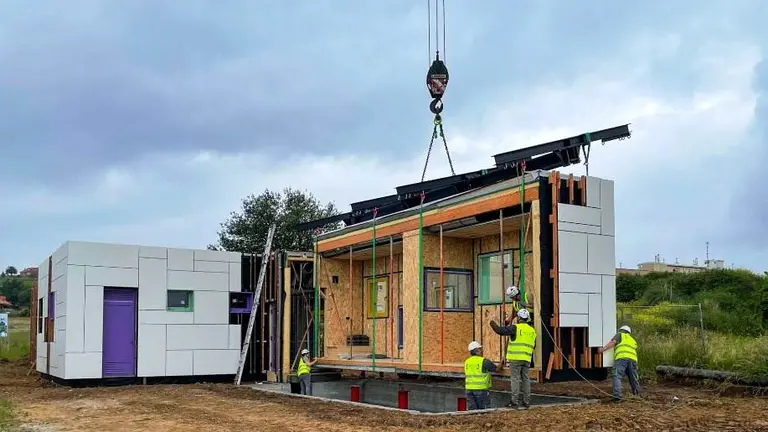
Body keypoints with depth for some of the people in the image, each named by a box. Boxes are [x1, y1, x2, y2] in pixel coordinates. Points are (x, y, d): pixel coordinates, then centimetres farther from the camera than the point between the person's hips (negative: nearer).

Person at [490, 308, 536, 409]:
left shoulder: (515, 328, -7)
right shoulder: (532, 330, 14)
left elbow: (500, 330, -9)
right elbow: (533, 345, 23)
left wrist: (493, 324, 7)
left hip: (515, 358, -6)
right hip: (527, 359, 6)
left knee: (515, 379, -5)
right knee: (526, 379, 9)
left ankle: (514, 402, -7)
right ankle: (526, 402, 10)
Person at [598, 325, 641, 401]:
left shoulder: (620, 335, 23)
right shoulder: (633, 341, 39)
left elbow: (613, 342, 6)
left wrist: (603, 349, 0)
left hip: (621, 357, -5)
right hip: (633, 359, 5)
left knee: (617, 377, -13)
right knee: (633, 378, 18)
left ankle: (617, 396, -28)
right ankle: (637, 394, 28)